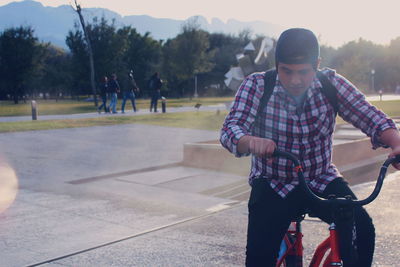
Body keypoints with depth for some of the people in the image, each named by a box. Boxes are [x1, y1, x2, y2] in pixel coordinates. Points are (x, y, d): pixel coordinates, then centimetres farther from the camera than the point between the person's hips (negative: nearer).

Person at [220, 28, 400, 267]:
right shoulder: (256, 85, -13)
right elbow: (231, 128, -24)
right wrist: (251, 142, -48)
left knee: (362, 231, -21)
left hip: (322, 180, 2)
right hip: (272, 184, -1)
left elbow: (372, 118, -15)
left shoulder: (331, 84, -8)